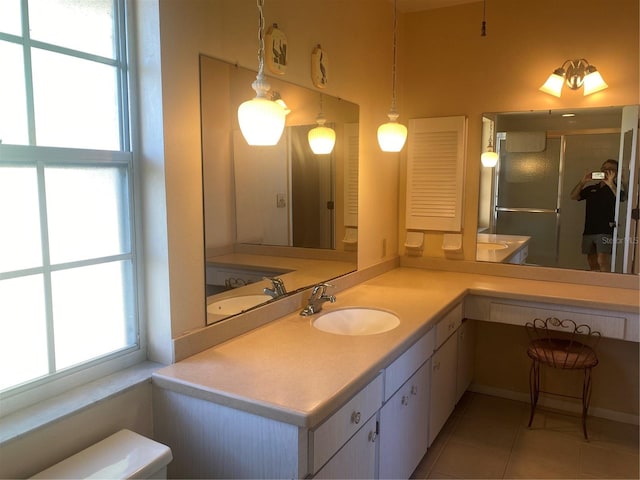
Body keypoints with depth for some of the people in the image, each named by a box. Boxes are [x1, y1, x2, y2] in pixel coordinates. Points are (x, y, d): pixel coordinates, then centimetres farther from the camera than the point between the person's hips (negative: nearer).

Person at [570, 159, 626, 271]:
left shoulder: (615, 188, 3)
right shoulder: (591, 188, 17)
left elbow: (621, 198, -17)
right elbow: (573, 196, 9)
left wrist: (611, 184, -28)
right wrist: (582, 182, -3)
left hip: (606, 231, -5)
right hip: (589, 230, 6)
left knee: (602, 261, -17)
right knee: (592, 262, 10)